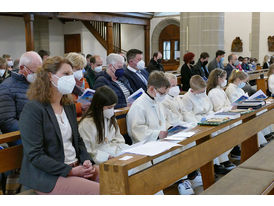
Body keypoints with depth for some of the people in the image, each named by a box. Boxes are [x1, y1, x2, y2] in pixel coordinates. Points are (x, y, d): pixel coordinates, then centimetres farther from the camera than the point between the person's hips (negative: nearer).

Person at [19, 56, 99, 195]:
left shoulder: (69, 105, 13)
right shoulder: (33, 109, -12)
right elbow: (34, 155, -17)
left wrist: (87, 161, -1)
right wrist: (70, 171, -19)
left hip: (76, 166, 8)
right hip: (47, 176, -8)